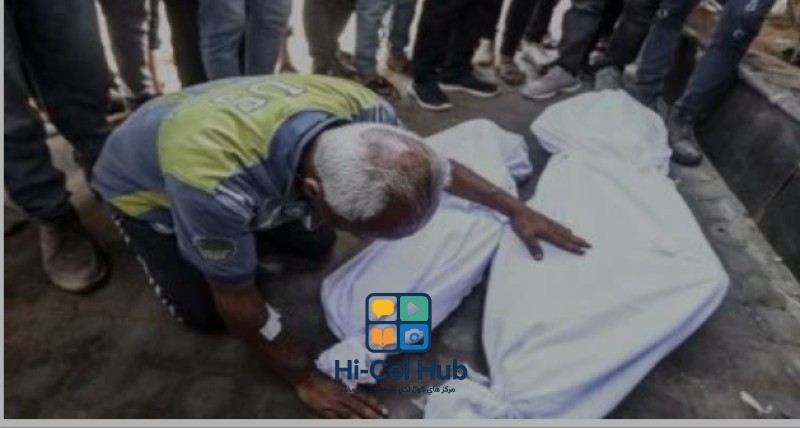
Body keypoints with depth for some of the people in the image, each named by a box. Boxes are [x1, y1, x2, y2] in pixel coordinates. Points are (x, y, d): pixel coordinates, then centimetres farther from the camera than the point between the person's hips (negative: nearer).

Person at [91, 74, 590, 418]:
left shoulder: (366, 111, -32)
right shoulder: (216, 179, -48)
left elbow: (435, 163, -11)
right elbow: (236, 301, -30)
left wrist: (517, 210, -5)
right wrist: (307, 378, -18)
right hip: (143, 182, -3)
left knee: (317, 247, -1)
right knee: (205, 314, -7)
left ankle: (241, 219, 23)